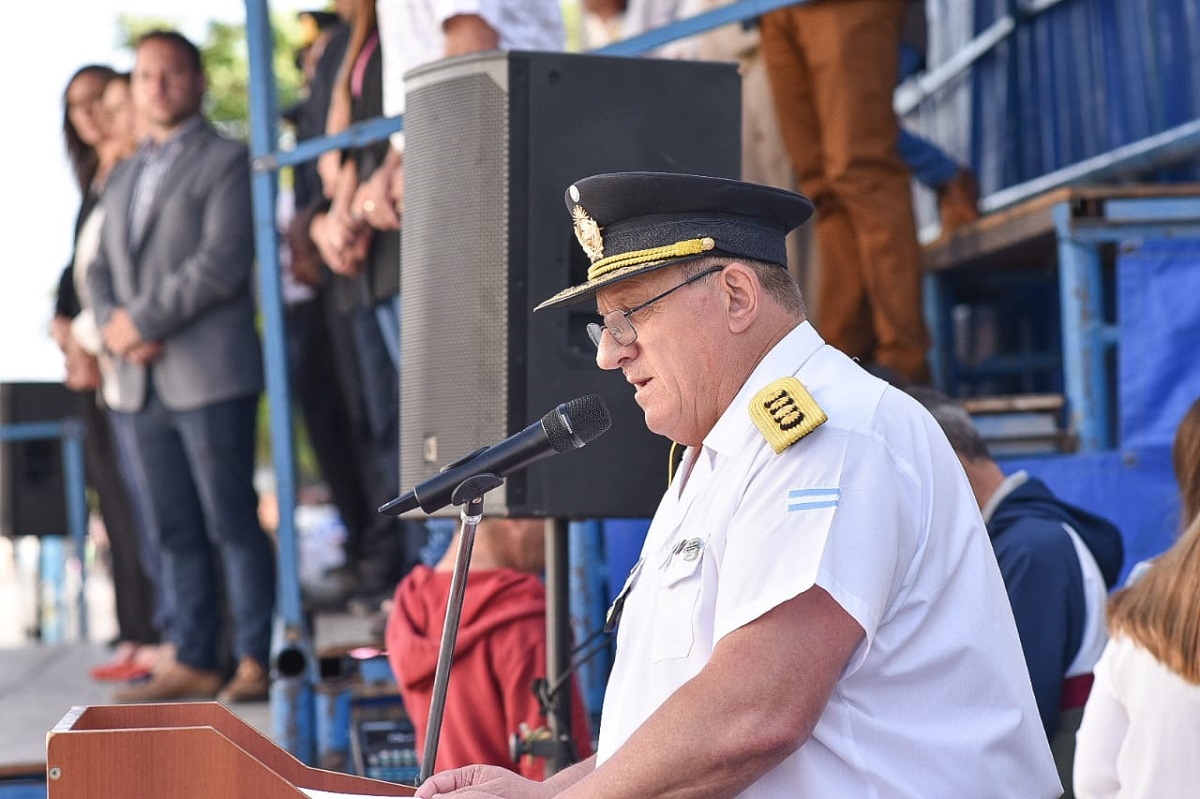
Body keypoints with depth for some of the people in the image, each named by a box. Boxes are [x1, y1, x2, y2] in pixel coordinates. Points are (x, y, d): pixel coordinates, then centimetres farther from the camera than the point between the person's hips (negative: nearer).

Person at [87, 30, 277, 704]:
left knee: (233, 523, -6)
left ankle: (256, 661, -3)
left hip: (211, 373, -7)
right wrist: (114, 326, -2)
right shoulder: (124, 177, 22)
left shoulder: (226, 160, -2)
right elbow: (103, 269, 19)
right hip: (144, 382, 7)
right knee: (178, 531, 8)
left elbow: (222, 263, -13)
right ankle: (195, 663, 12)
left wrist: (143, 322, -12)